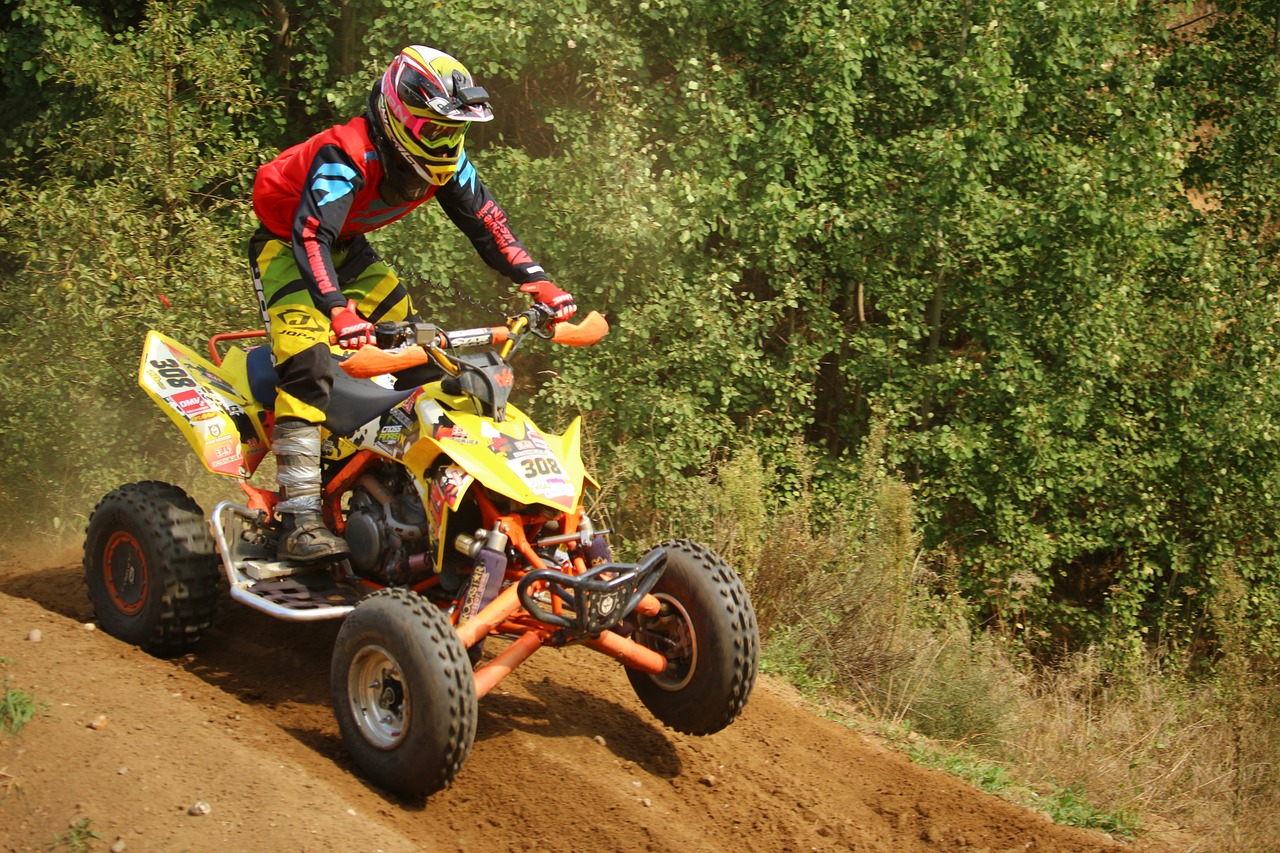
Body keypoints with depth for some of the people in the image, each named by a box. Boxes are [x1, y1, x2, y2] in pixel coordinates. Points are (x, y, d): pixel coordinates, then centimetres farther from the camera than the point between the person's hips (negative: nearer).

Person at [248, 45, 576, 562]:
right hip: (286, 243, -8)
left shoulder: (445, 159, -12)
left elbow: (485, 222, -5)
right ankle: (299, 519, -28)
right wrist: (338, 310, -59)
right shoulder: (346, 157, -34)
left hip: (348, 247, 8)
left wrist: (537, 283, -17)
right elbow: (311, 234, -44)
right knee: (308, 368, -24)